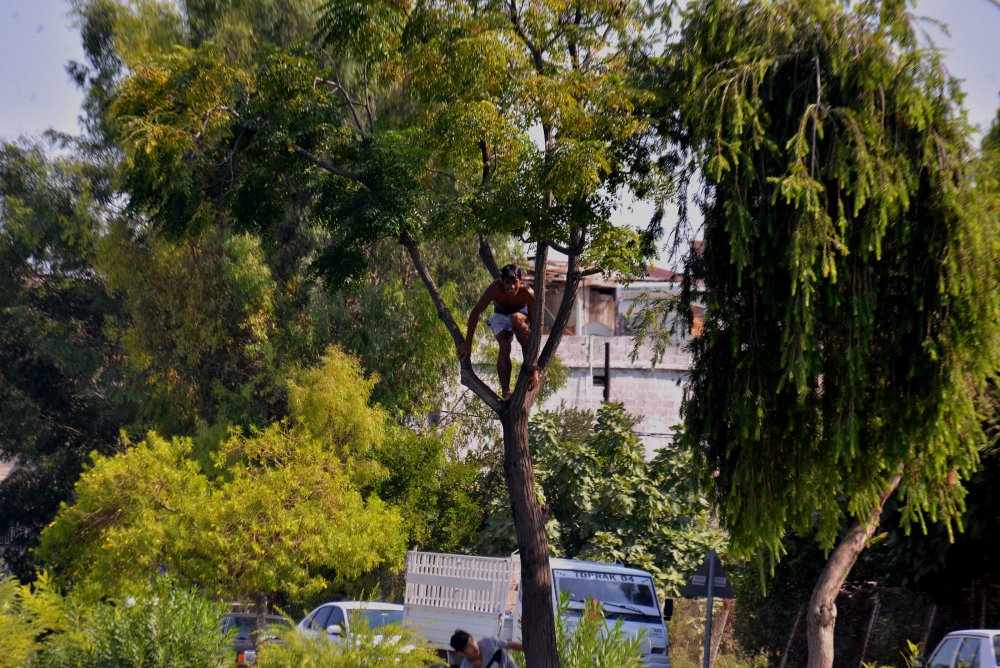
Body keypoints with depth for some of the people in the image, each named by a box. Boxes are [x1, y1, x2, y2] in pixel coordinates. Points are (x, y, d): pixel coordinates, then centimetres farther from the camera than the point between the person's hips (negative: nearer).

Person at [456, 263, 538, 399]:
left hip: (521, 314, -1)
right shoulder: (495, 288, -32)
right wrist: (467, 343, -17)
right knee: (504, 346, -29)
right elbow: (475, 312, -20)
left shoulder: (528, 294, -33)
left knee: (516, 318, -38)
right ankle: (506, 392, -27)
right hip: (500, 316, 1)